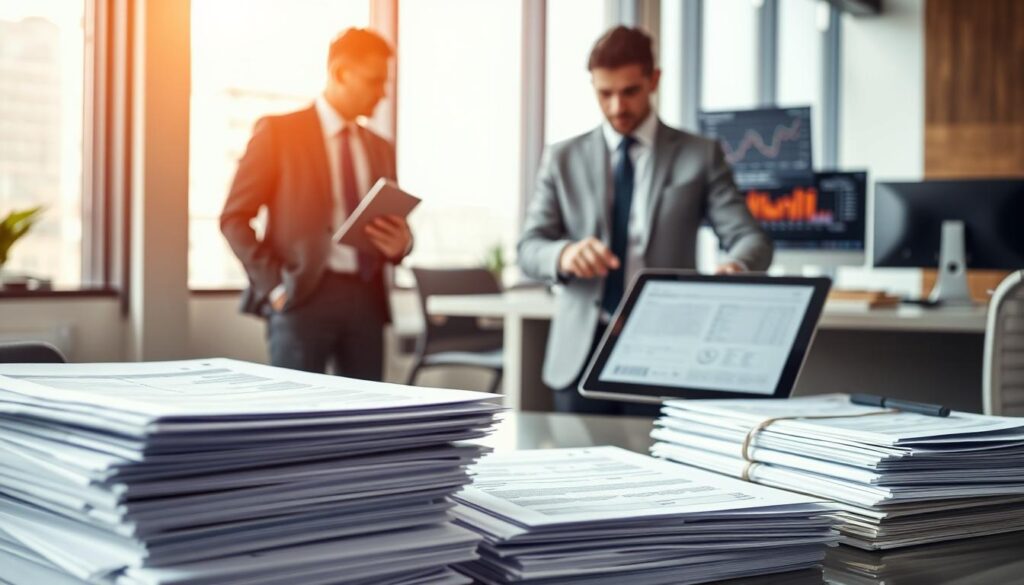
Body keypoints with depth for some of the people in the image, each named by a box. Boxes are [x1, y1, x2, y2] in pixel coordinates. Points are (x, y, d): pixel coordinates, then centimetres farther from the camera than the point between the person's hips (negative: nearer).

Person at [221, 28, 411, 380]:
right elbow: (234, 218, -2)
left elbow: (396, 228, 23)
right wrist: (274, 285, -11)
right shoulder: (279, 132, 2)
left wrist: (400, 244, -1)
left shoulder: (380, 149, 18)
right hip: (303, 295, -5)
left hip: (366, 298, 5)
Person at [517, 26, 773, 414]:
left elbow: (750, 238, -3)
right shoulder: (563, 159, 8)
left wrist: (736, 269, -28)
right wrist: (564, 254, -21)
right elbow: (529, 249, 3)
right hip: (582, 350, 2)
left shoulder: (700, 155, 4)